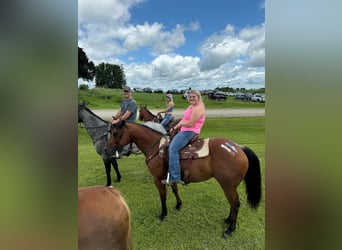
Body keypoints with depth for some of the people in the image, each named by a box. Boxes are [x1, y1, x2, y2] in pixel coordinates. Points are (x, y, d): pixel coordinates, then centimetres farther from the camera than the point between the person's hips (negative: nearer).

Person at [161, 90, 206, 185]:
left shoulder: (198, 109, -17)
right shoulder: (191, 106, 16)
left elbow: (190, 123, -23)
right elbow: (184, 119, 21)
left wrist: (180, 124, -6)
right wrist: (176, 126, 8)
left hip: (189, 132, -11)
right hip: (184, 130, 11)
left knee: (173, 149, -23)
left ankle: (175, 177, -23)